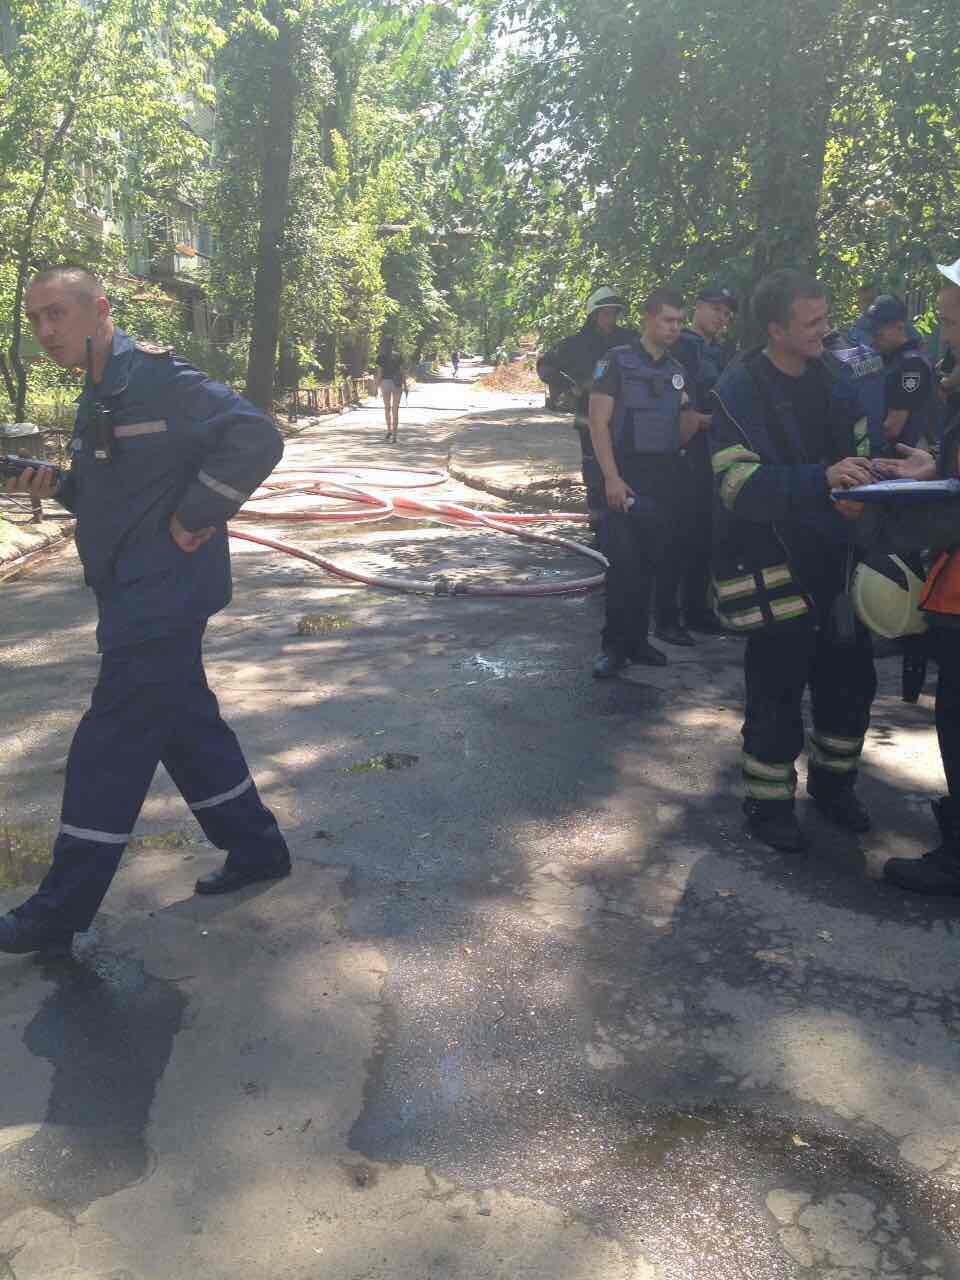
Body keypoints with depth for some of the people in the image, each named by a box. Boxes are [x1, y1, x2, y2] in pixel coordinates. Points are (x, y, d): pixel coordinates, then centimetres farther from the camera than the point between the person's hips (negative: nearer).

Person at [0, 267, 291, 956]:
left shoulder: (154, 375, -14)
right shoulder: (100, 394, 15)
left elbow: (256, 435, -22)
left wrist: (196, 518, -19)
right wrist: (56, 485, 2)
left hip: (161, 596, -10)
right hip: (142, 595, 10)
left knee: (109, 749, -3)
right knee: (188, 724, 17)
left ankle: (60, 912, 9)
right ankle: (257, 847, 31)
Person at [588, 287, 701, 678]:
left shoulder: (677, 370, 15)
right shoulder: (617, 361, -3)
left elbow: (682, 433, 17)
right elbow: (599, 422, -8)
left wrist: (696, 418, -6)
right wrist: (611, 477, -17)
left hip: (665, 477, 6)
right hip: (626, 475, -6)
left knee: (650, 562, 8)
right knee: (623, 562, -10)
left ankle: (637, 639, 17)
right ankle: (614, 646, -3)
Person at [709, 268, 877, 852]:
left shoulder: (832, 383, 9)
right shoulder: (740, 390, -12)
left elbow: (861, 453, 21)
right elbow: (740, 484, -22)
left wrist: (871, 478, -2)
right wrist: (821, 479, -34)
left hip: (833, 561, 7)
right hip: (772, 563, -7)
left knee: (851, 678, 15)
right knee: (777, 690, 0)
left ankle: (833, 782, 36)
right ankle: (769, 804, 18)